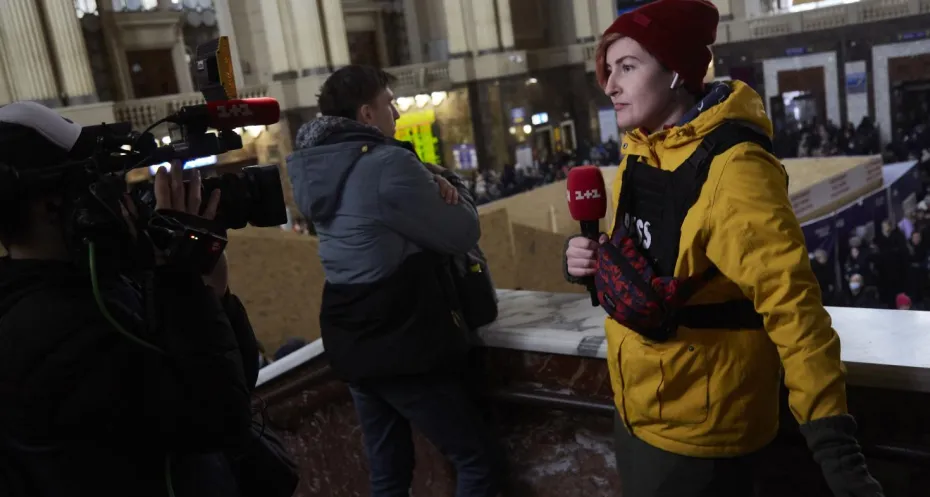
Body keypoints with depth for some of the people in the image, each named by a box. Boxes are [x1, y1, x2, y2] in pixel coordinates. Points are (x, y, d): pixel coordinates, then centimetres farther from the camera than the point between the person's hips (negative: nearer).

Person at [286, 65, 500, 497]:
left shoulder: (317, 166, 5)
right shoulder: (388, 164, -19)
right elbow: (462, 235, -12)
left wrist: (429, 183, -2)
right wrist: (449, 185, 5)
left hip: (354, 345, 8)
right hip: (405, 345, -8)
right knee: (476, 461, 5)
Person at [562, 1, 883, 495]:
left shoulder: (730, 169, -23)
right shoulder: (638, 153, 2)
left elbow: (789, 303, -25)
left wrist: (831, 436, -27)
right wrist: (592, 261, -5)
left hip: (697, 427, -7)